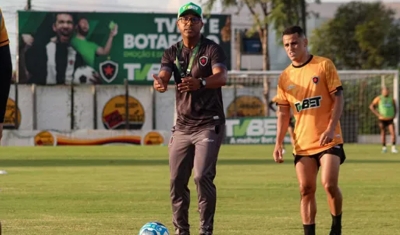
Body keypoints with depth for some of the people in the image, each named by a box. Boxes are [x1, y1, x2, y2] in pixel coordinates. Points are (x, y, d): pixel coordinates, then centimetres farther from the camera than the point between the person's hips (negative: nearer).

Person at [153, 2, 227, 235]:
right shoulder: (172, 53, 8)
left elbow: (221, 76, -23)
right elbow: (163, 75, -9)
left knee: (202, 176, -17)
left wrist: (200, 83, -45)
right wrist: (160, 83, -35)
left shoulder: (212, 49, -6)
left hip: (209, 124, -5)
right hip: (182, 126, 5)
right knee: (177, 181, 4)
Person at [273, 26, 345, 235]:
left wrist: (330, 128, -16)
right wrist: (278, 143, 4)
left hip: (328, 139, -4)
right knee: (306, 190, 0)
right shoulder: (285, 77, 9)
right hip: (302, 143, 4)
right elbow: (283, 112, 13)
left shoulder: (324, 65, -2)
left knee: (329, 184, -15)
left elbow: (338, 98, -5)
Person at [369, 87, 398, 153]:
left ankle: (393, 148, -10)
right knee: (383, 133, 5)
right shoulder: (379, 98, -3)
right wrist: (377, 114, -10)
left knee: (393, 133, -13)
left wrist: (394, 115, 2)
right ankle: (384, 148, 17)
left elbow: (395, 108, 20)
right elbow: (371, 106, -3)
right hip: (382, 119, -2)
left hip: (390, 120, 2)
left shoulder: (391, 99, 6)